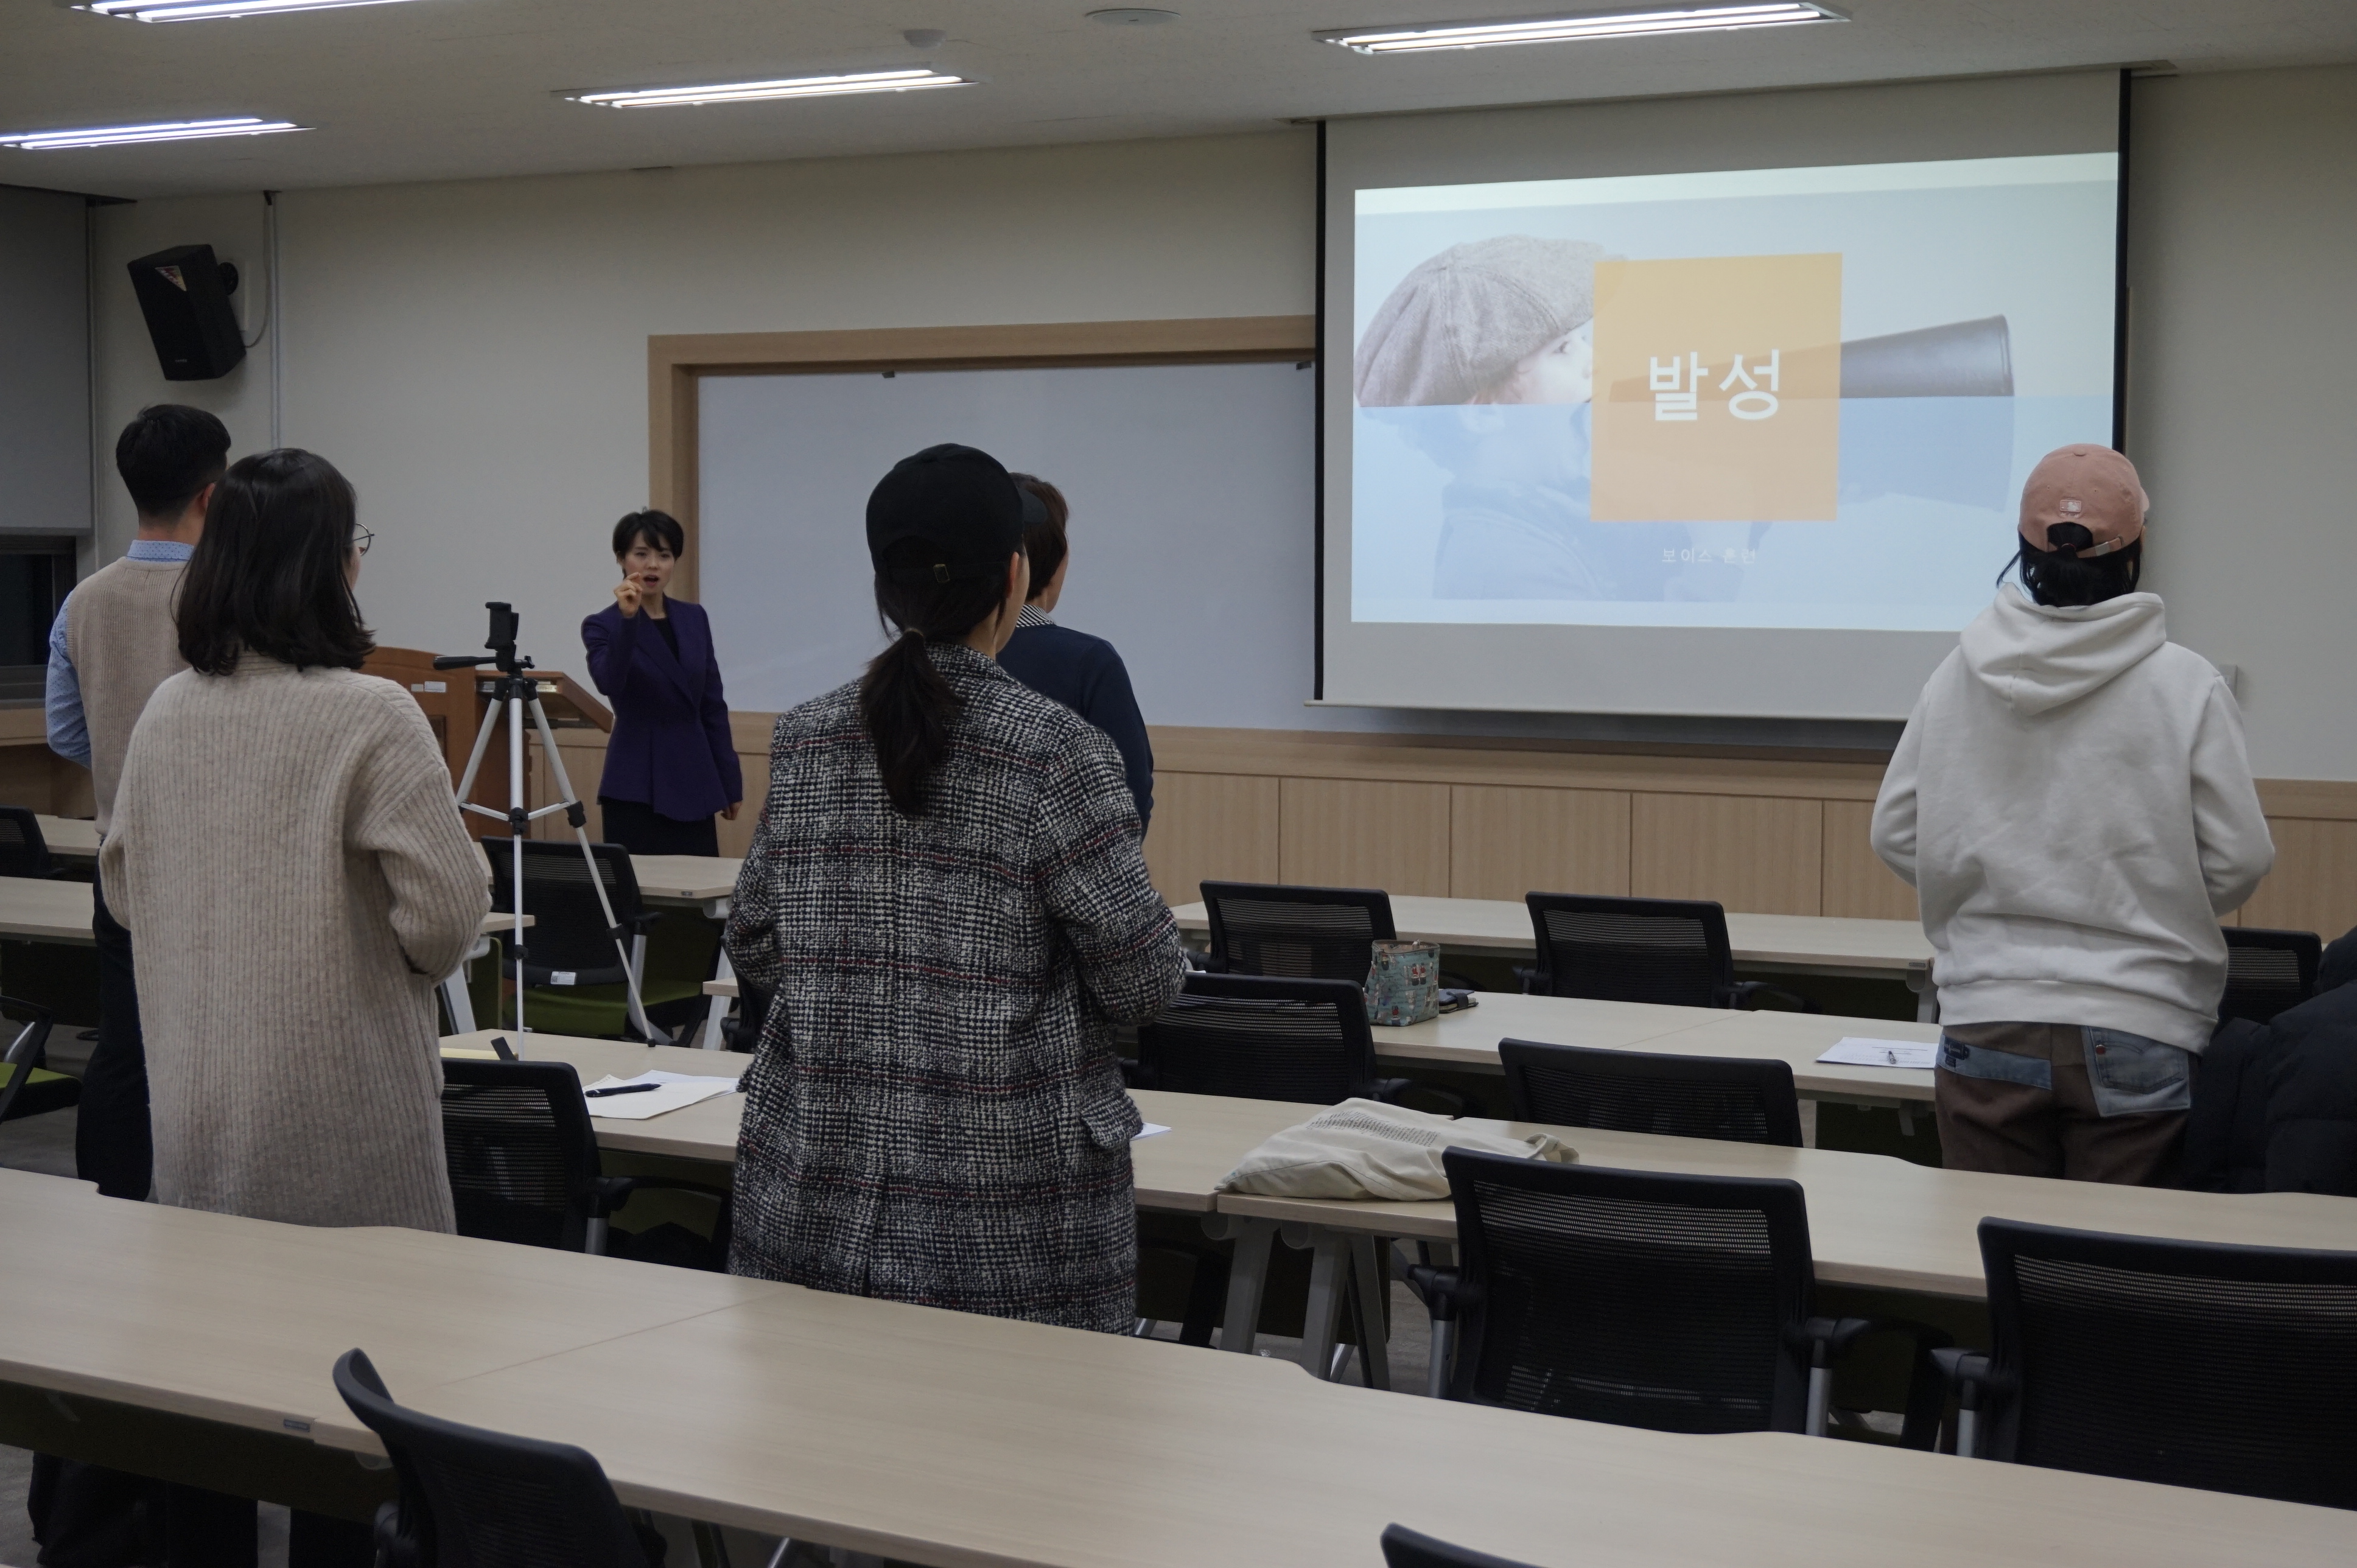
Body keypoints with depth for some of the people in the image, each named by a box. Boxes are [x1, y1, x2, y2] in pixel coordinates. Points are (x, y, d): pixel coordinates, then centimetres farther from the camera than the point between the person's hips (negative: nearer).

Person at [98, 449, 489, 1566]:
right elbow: (447, 910, -17)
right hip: (335, 1113, -6)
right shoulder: (369, 718, -16)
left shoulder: (166, 712, 3)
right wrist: (404, 955, 3)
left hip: (193, 1106, 6)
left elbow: (123, 882, 15)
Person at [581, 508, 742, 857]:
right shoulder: (603, 625, -6)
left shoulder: (694, 619, 9)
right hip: (636, 785, -5)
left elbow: (712, 705, 11)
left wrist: (730, 782, 9)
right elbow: (609, 684, -27)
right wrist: (627, 619, -39)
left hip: (693, 779, 5)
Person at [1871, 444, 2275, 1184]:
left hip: (1986, 1029, 2)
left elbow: (1896, 835, 6)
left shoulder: (1957, 677, 0)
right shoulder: (2187, 686, -8)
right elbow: (2239, 861, -5)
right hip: (2137, 1035, -2)